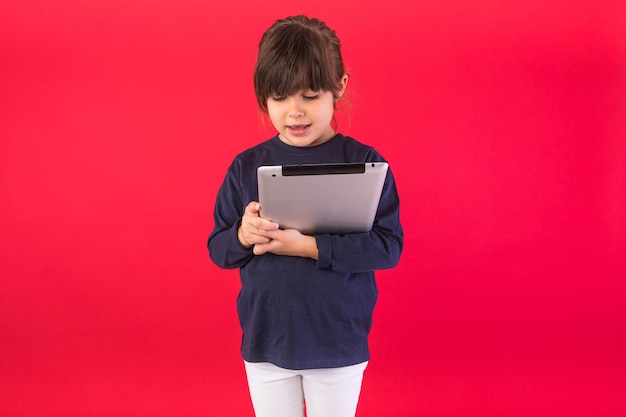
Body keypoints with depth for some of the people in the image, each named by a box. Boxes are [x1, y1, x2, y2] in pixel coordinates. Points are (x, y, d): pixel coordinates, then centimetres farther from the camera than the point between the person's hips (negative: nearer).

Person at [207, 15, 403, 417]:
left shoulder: (363, 162, -10)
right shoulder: (246, 166, -1)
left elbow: (388, 246, -15)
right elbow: (218, 248, 3)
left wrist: (309, 246, -23)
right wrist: (243, 235, -19)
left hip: (339, 345, -2)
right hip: (265, 340, 2)